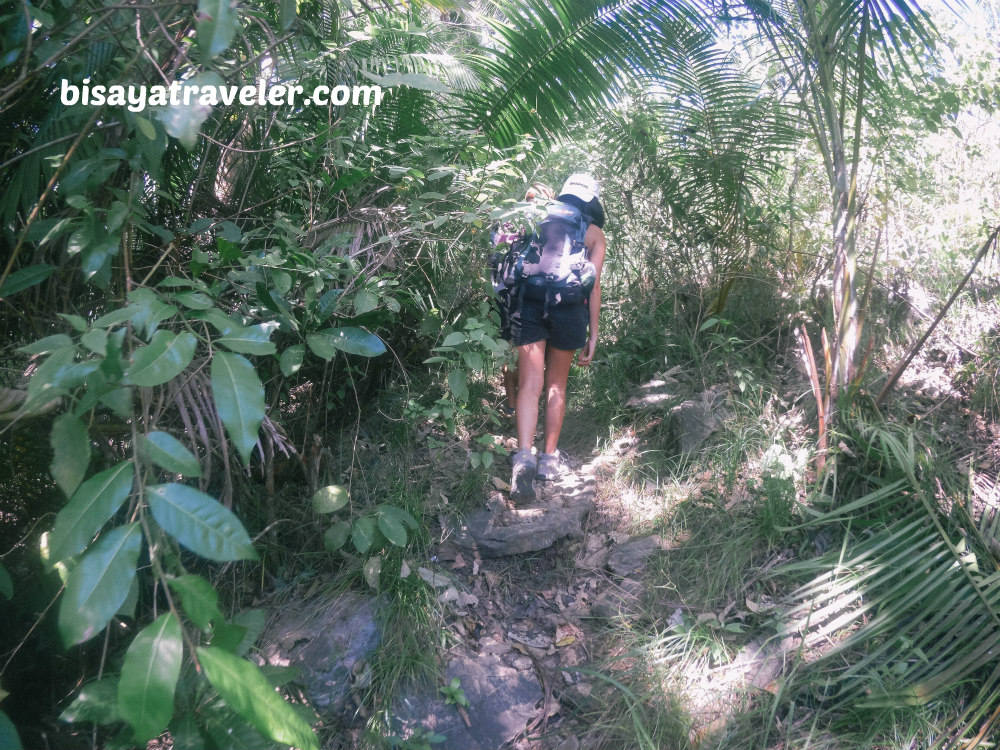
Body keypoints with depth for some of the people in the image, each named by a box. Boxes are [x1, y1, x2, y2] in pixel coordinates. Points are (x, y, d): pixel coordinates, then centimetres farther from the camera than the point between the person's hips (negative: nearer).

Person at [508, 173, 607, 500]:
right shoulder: (594, 233, 16)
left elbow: (520, 267, 14)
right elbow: (593, 282, 6)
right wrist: (593, 332, 7)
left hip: (529, 302, 1)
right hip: (569, 307, 0)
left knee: (529, 385, -1)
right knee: (556, 386, 13)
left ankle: (524, 457, -18)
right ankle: (549, 459, 19)